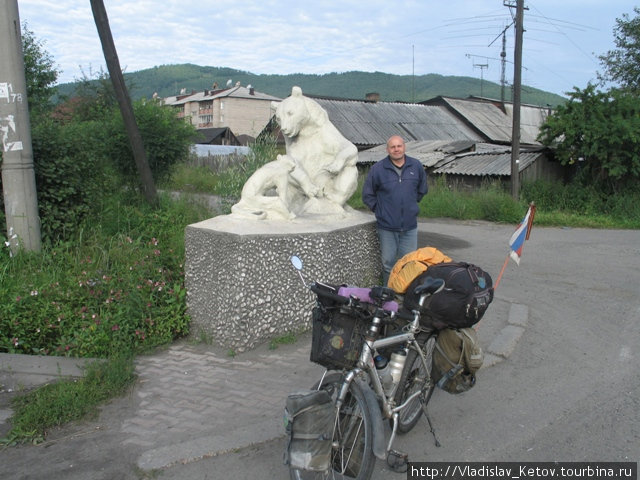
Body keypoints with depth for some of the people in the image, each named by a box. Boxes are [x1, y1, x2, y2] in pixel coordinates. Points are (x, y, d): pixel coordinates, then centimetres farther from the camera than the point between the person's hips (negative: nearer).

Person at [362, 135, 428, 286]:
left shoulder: (416, 166, 3)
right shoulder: (378, 169, -5)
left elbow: (422, 189, 21)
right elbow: (367, 195, 4)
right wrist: (380, 210, 3)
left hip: (410, 225, 2)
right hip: (387, 226, -2)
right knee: (388, 263, 6)